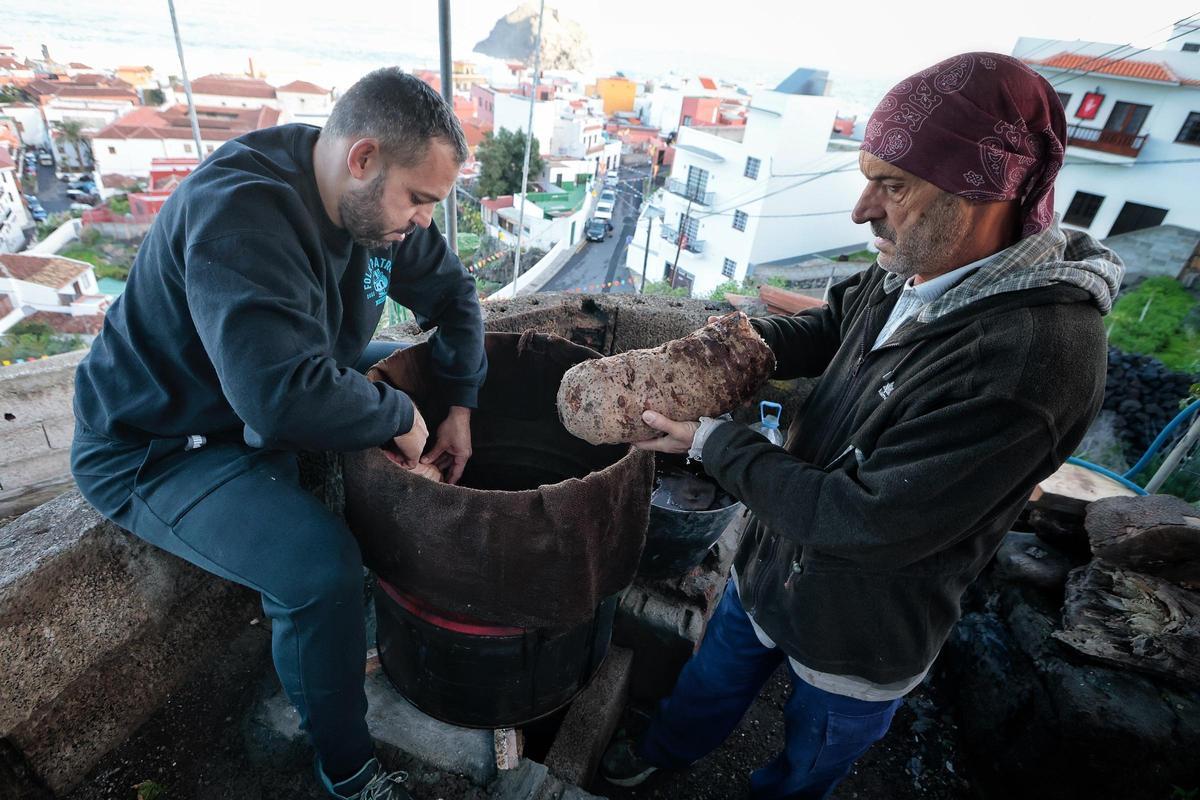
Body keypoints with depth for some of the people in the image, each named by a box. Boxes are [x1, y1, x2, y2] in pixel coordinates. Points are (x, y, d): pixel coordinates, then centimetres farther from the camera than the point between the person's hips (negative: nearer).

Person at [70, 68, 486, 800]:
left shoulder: (371, 198, -7)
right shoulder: (241, 214, -32)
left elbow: (452, 293, 4)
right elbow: (284, 395, -45)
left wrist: (458, 406, -5)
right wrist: (400, 414, -28)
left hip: (271, 401, 8)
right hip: (159, 446, -8)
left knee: (419, 379, 7)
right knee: (322, 566, -29)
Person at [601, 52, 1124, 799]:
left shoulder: (1036, 353, -35)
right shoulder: (911, 272, -12)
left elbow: (871, 523, -33)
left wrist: (715, 443, -24)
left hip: (863, 637, -6)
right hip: (770, 569, 7)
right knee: (714, 680, 32)